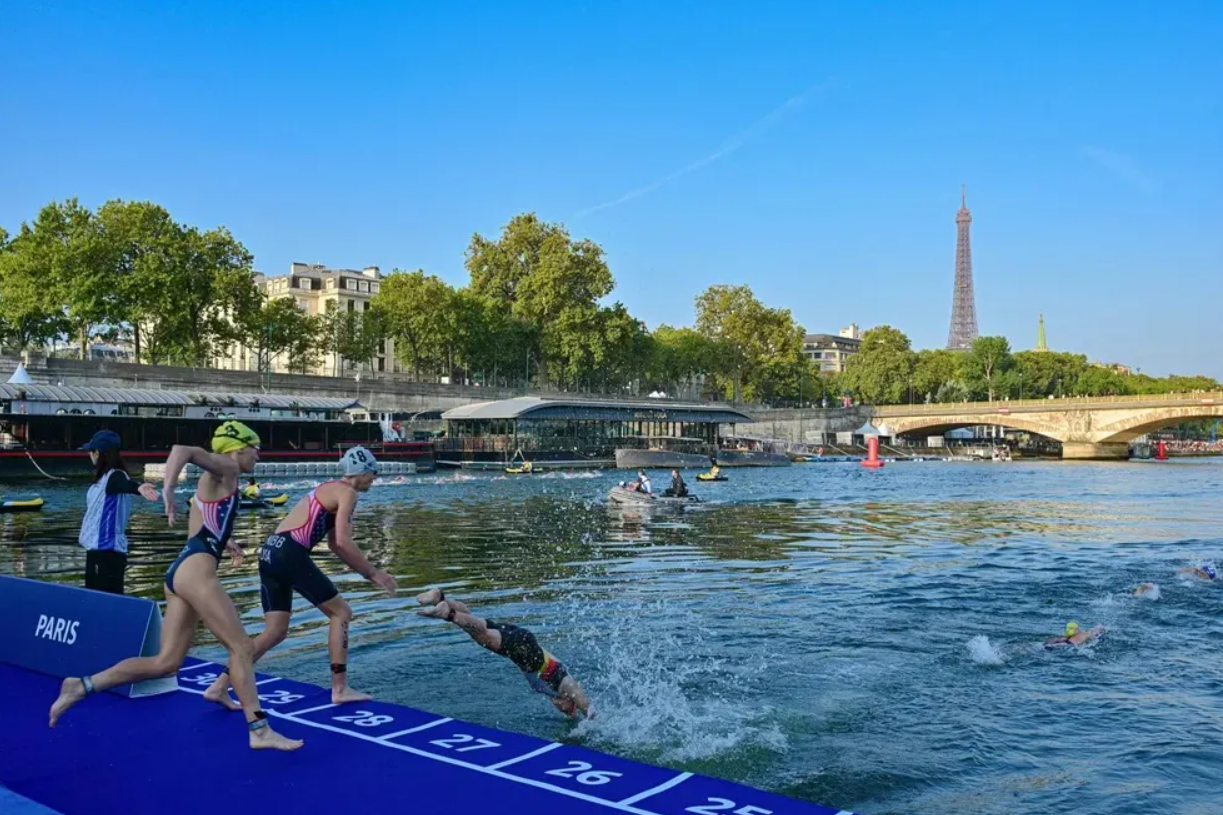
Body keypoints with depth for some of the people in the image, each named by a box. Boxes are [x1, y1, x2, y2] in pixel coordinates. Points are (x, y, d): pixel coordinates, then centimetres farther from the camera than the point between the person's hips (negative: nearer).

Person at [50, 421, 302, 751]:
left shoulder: (215, 479, 26)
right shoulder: (224, 468, -2)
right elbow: (183, 448, -21)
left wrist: (222, 542, 53)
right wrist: (168, 489, -35)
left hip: (183, 571, 10)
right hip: (195, 570, -10)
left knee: (166, 663, 6)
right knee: (240, 646, -8)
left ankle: (82, 686, 5)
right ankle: (259, 730, -7)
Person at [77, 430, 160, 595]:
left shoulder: (114, 476, -17)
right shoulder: (104, 476, 10)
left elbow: (125, 484, -41)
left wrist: (138, 488, -61)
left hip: (107, 552, -10)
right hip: (98, 549, 10)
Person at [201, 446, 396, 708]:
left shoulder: (330, 489, 27)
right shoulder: (347, 492, -2)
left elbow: (335, 543, 30)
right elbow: (343, 542, -14)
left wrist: (367, 572, 27)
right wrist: (372, 572, -4)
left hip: (271, 553, 9)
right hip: (290, 554, -9)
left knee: (275, 632, 12)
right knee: (341, 612, 4)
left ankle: (219, 686, 10)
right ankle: (339, 689, 5)